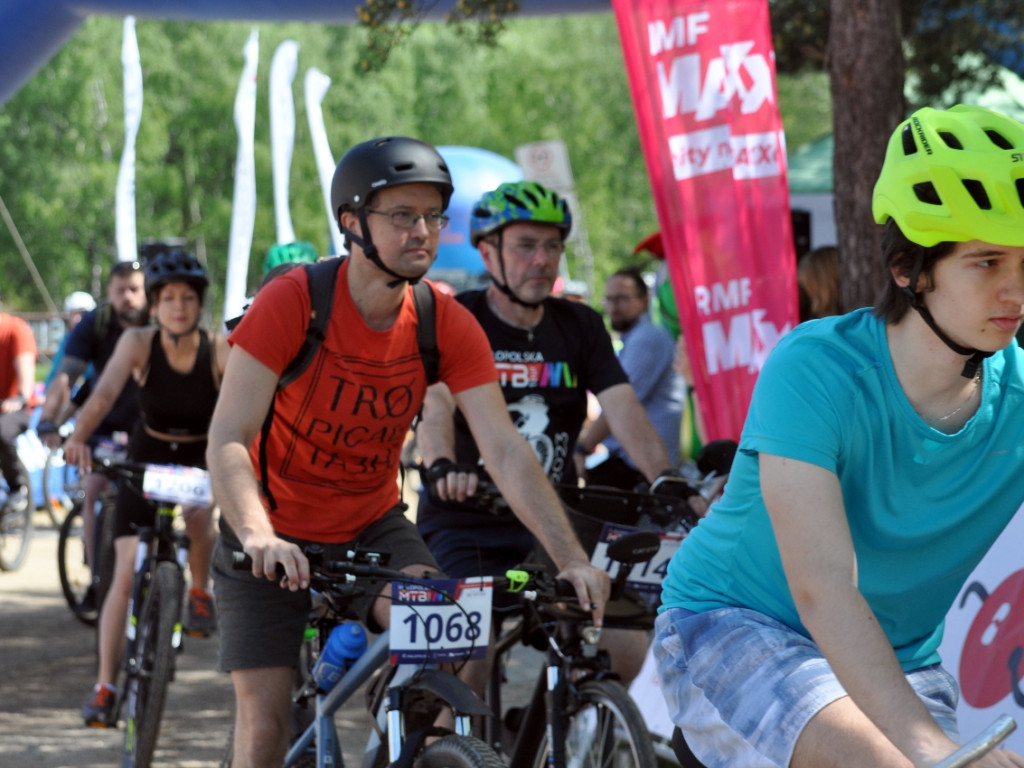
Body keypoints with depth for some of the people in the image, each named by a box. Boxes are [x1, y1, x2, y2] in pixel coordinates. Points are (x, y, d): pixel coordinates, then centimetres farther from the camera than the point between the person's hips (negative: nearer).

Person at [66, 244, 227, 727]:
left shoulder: (221, 351, -20)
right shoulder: (138, 343, -19)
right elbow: (104, 393, -33)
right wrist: (78, 437, -52)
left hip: (202, 460, 1)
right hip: (145, 460, -1)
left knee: (198, 515, -27)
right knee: (126, 572, -11)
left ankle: (200, 592, 8)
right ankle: (105, 687, -6)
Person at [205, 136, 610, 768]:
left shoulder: (447, 325, -13)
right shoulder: (291, 302, -23)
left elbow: (507, 453, -17)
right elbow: (227, 442, -27)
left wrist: (573, 559, -28)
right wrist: (259, 538, -44)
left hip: (373, 526, 2)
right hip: (278, 533, -2)